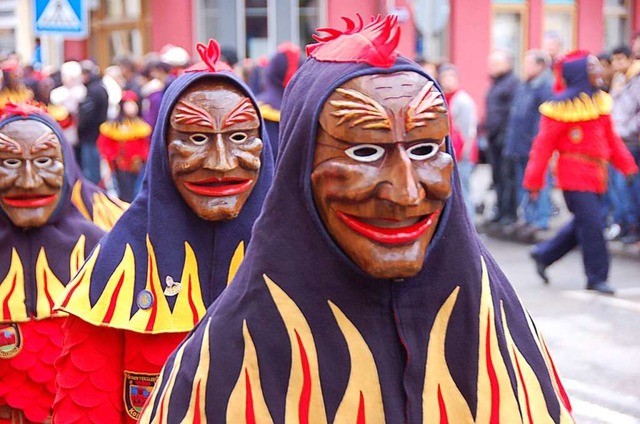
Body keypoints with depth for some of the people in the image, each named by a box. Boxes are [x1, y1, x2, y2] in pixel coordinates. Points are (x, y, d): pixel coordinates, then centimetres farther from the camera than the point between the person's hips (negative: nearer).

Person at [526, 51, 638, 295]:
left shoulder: (600, 100, 10)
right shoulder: (563, 106, -13)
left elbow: (611, 137, 18)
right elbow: (544, 144, -12)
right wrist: (533, 180, -13)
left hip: (595, 174, 8)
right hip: (574, 175, -8)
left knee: (583, 224, 14)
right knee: (591, 224, -7)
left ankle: (543, 254, 29)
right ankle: (596, 277, 4)